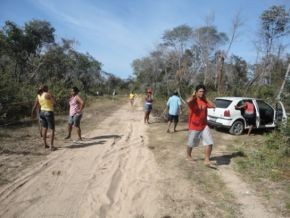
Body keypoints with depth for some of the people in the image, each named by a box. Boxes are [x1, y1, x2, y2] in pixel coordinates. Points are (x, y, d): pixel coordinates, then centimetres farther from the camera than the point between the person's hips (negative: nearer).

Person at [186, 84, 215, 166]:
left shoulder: (205, 101, 4)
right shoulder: (193, 100, -14)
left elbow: (213, 105, -8)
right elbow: (188, 101, -38)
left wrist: (206, 98, -5)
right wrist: (193, 95, -18)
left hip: (204, 126, 4)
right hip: (194, 126, -4)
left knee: (209, 143, -5)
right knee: (191, 144, 14)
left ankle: (207, 160, 6)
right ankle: (188, 156, 39)